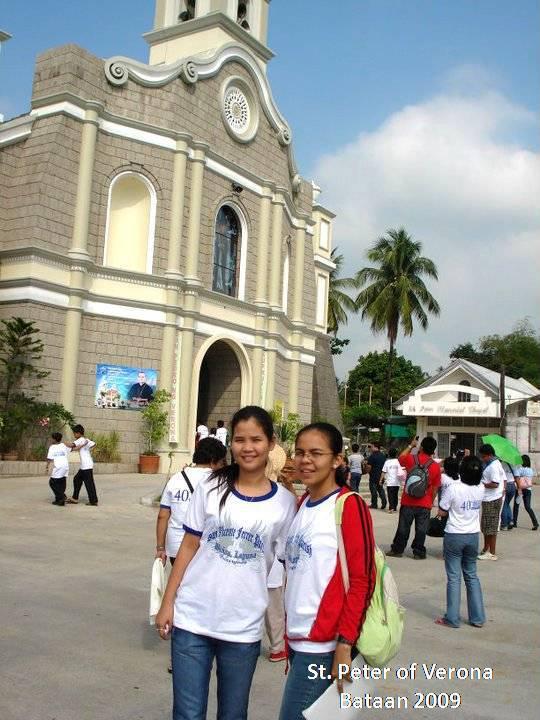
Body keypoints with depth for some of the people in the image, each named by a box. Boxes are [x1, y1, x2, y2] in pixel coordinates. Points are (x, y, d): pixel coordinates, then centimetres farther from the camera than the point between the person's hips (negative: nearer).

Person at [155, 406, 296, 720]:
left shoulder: (285, 502, -3)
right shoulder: (212, 487, -3)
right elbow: (189, 547, 3)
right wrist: (167, 602, 1)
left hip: (244, 628, 0)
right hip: (192, 619, 0)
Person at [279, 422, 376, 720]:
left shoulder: (349, 505, -12)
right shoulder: (303, 504, 10)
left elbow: (362, 581, -15)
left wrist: (345, 644, -17)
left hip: (323, 643, -7)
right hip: (299, 637, 7)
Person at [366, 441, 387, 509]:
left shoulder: (372, 456, -15)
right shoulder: (383, 455, 8)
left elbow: (369, 466, -17)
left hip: (374, 476, -7)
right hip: (381, 476, 7)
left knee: (373, 490, 2)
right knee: (381, 489, 15)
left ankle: (374, 505, 6)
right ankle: (384, 503, 5)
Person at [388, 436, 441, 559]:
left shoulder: (411, 459, -8)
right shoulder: (436, 466, -6)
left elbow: (400, 458, 16)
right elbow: (435, 488, 0)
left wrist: (410, 446, 22)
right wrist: (431, 501, 13)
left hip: (408, 502, 0)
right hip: (425, 504, 0)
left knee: (403, 527, 10)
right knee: (421, 529, 8)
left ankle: (397, 550, 20)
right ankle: (418, 552, 13)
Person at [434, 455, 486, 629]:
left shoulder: (453, 487, -18)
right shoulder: (481, 489, -5)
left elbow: (441, 512, -14)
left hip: (454, 536, -4)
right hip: (473, 536, 4)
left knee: (454, 577, 3)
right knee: (472, 576, 16)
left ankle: (452, 618, 8)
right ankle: (477, 618, 19)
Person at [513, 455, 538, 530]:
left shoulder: (520, 469, -10)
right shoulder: (531, 470, 4)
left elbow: (518, 480, -16)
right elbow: (531, 481, 11)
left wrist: (519, 490, -12)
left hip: (521, 489, -4)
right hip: (528, 490, 4)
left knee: (516, 506, 11)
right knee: (528, 507, 3)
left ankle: (514, 522, 17)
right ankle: (535, 523, -11)